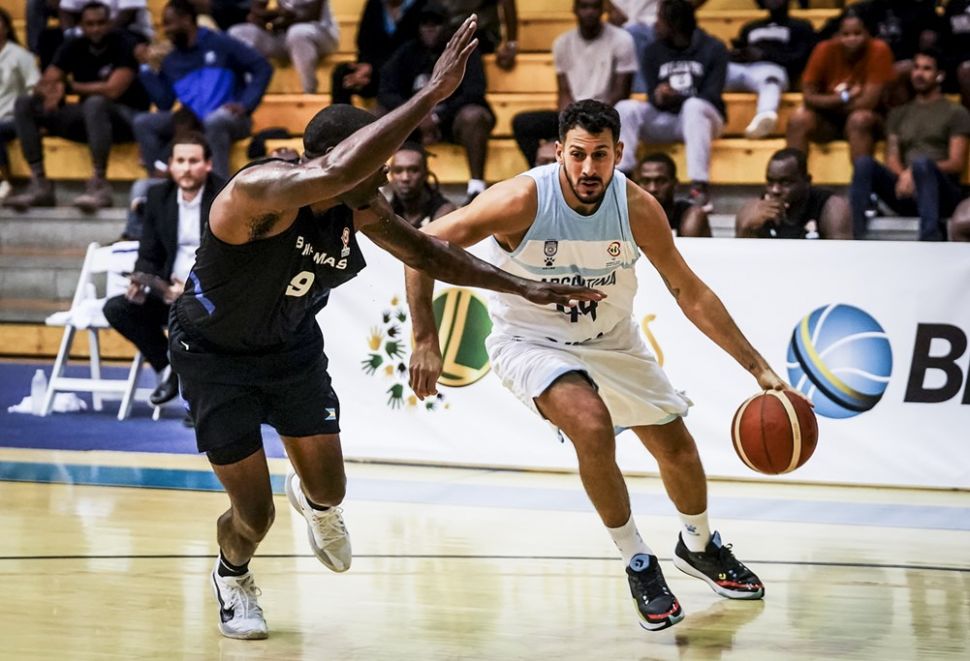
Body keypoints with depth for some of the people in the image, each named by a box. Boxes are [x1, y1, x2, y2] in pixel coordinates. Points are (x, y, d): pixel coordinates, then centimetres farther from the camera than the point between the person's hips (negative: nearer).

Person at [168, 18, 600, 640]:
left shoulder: (361, 208, -16)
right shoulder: (261, 191, -39)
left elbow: (424, 250, 1)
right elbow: (337, 171, -59)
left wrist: (524, 287, -1)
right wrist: (433, 93, -60)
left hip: (292, 344, 6)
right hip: (214, 353, -6)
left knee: (329, 489, 5)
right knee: (254, 514, -3)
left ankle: (315, 501, 45)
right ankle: (232, 576, 34)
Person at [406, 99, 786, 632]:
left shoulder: (638, 207, -21)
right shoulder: (523, 200, -30)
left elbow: (689, 292, -10)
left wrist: (758, 368, -12)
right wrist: (425, 341, -26)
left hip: (611, 339, 4)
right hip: (532, 341, -4)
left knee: (679, 450, 9)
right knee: (592, 427, -31)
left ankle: (699, 547, 43)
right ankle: (638, 566, -10)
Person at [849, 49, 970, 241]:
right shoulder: (898, 114, 25)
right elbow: (891, 159, 14)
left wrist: (916, 172, -14)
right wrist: (903, 175, -11)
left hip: (941, 192, -4)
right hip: (904, 189, 4)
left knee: (921, 162, -38)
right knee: (863, 163, -24)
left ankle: (931, 241, -54)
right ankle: (853, 238, -38)